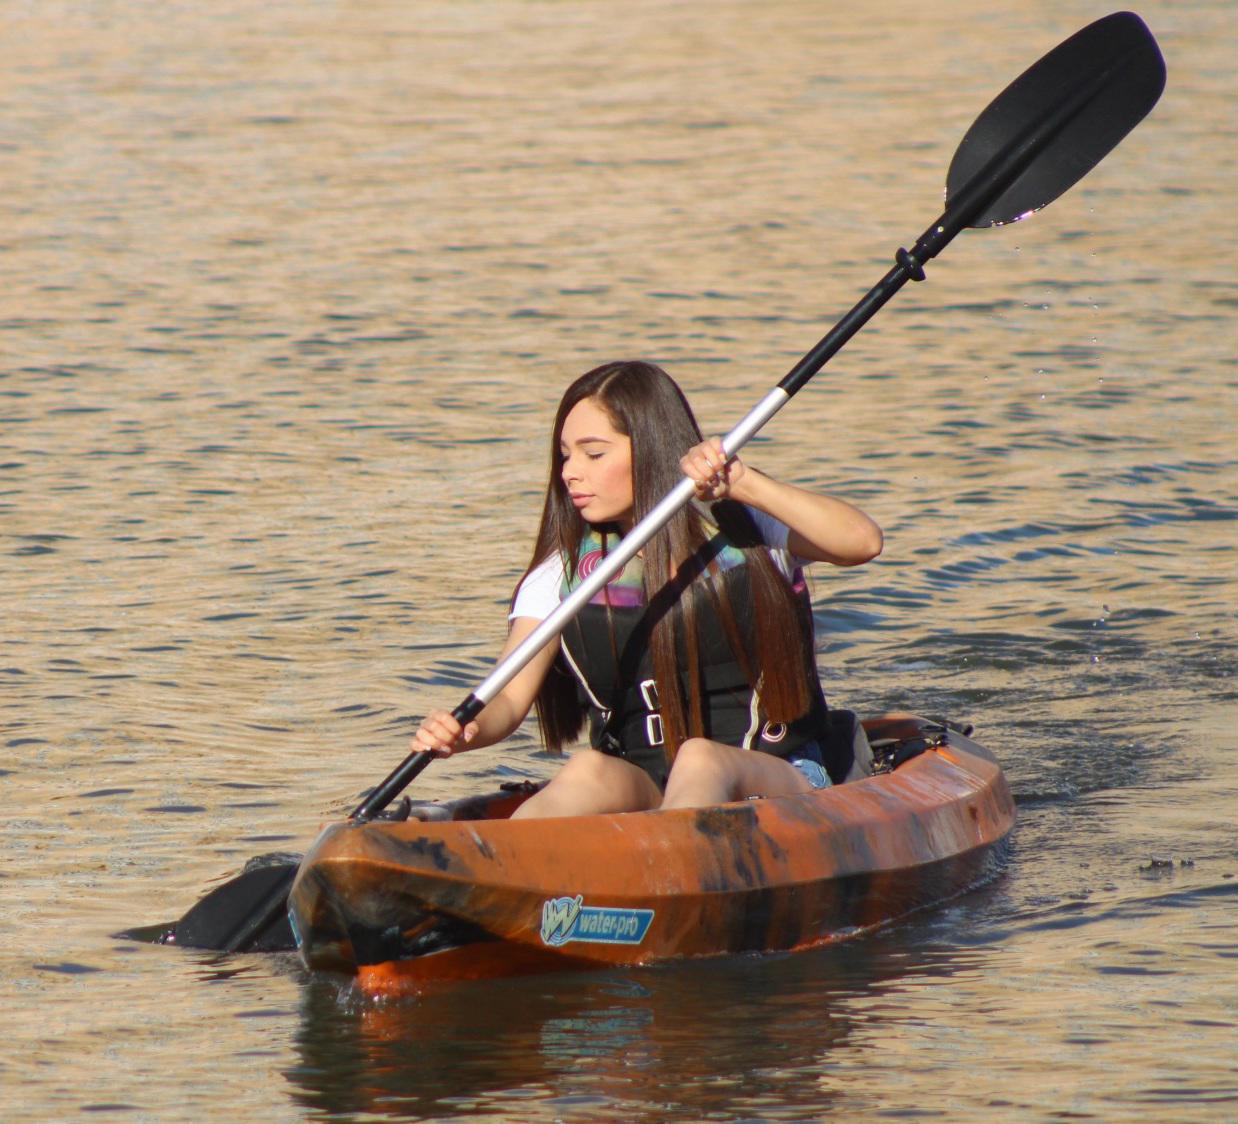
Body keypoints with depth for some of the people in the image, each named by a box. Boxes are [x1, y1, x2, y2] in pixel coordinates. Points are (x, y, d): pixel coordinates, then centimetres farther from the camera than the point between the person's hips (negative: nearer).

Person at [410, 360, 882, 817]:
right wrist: (467, 731, -28)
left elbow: (862, 542, -15)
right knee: (590, 772, -32)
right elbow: (509, 699, -4)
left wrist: (743, 484, -25)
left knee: (701, 760, -35)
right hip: (641, 797, 1)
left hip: (779, 785, -1)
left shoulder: (746, 533, 3)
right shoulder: (562, 576, 7)